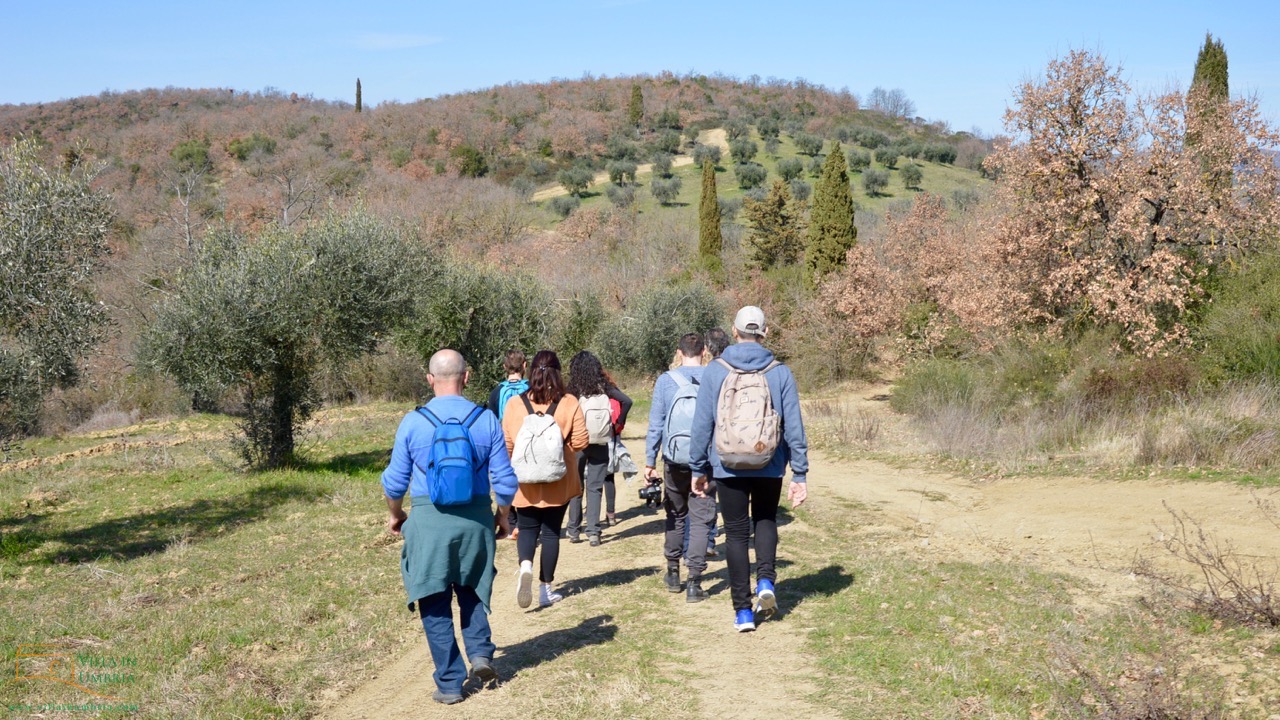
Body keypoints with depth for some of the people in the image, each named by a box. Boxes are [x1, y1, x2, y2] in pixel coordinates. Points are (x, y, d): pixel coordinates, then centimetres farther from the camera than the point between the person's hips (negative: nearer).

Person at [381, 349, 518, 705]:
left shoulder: (413, 422, -6)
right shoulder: (486, 420, -4)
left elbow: (395, 482, 0)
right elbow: (505, 481, -2)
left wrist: (396, 515, 19)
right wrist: (502, 516, 16)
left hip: (428, 520, -1)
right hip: (476, 519, 2)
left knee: (435, 604, 10)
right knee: (471, 589, 25)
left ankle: (450, 683, 14)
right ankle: (480, 652, 9)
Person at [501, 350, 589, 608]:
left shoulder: (514, 404, -5)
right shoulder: (569, 403, -7)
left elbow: (507, 444, -3)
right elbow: (580, 441, -8)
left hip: (526, 482, 0)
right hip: (559, 482, 0)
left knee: (527, 528, 15)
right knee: (551, 531, 11)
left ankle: (525, 565, -14)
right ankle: (546, 589, 15)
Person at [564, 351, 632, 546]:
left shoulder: (572, 391, -7)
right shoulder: (604, 388, -2)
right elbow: (626, 401, -7)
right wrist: (618, 423, 3)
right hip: (600, 444, 1)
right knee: (595, 487, 6)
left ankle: (574, 531, 16)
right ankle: (593, 532, -1)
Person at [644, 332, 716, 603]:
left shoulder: (666, 380, -2)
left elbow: (655, 425, -2)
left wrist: (650, 462, 3)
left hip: (675, 461, 1)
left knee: (675, 515, 18)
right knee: (700, 519, 2)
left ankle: (673, 573, 29)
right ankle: (694, 583, -3)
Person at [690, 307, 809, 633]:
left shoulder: (714, 371, -5)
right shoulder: (780, 373, -4)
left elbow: (702, 424, -3)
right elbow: (794, 426, -4)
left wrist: (698, 468, 7)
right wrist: (799, 474, 2)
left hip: (727, 468, -1)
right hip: (770, 468, 1)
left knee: (736, 533, 10)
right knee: (766, 520, 24)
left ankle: (743, 611, 9)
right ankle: (765, 581, 4)